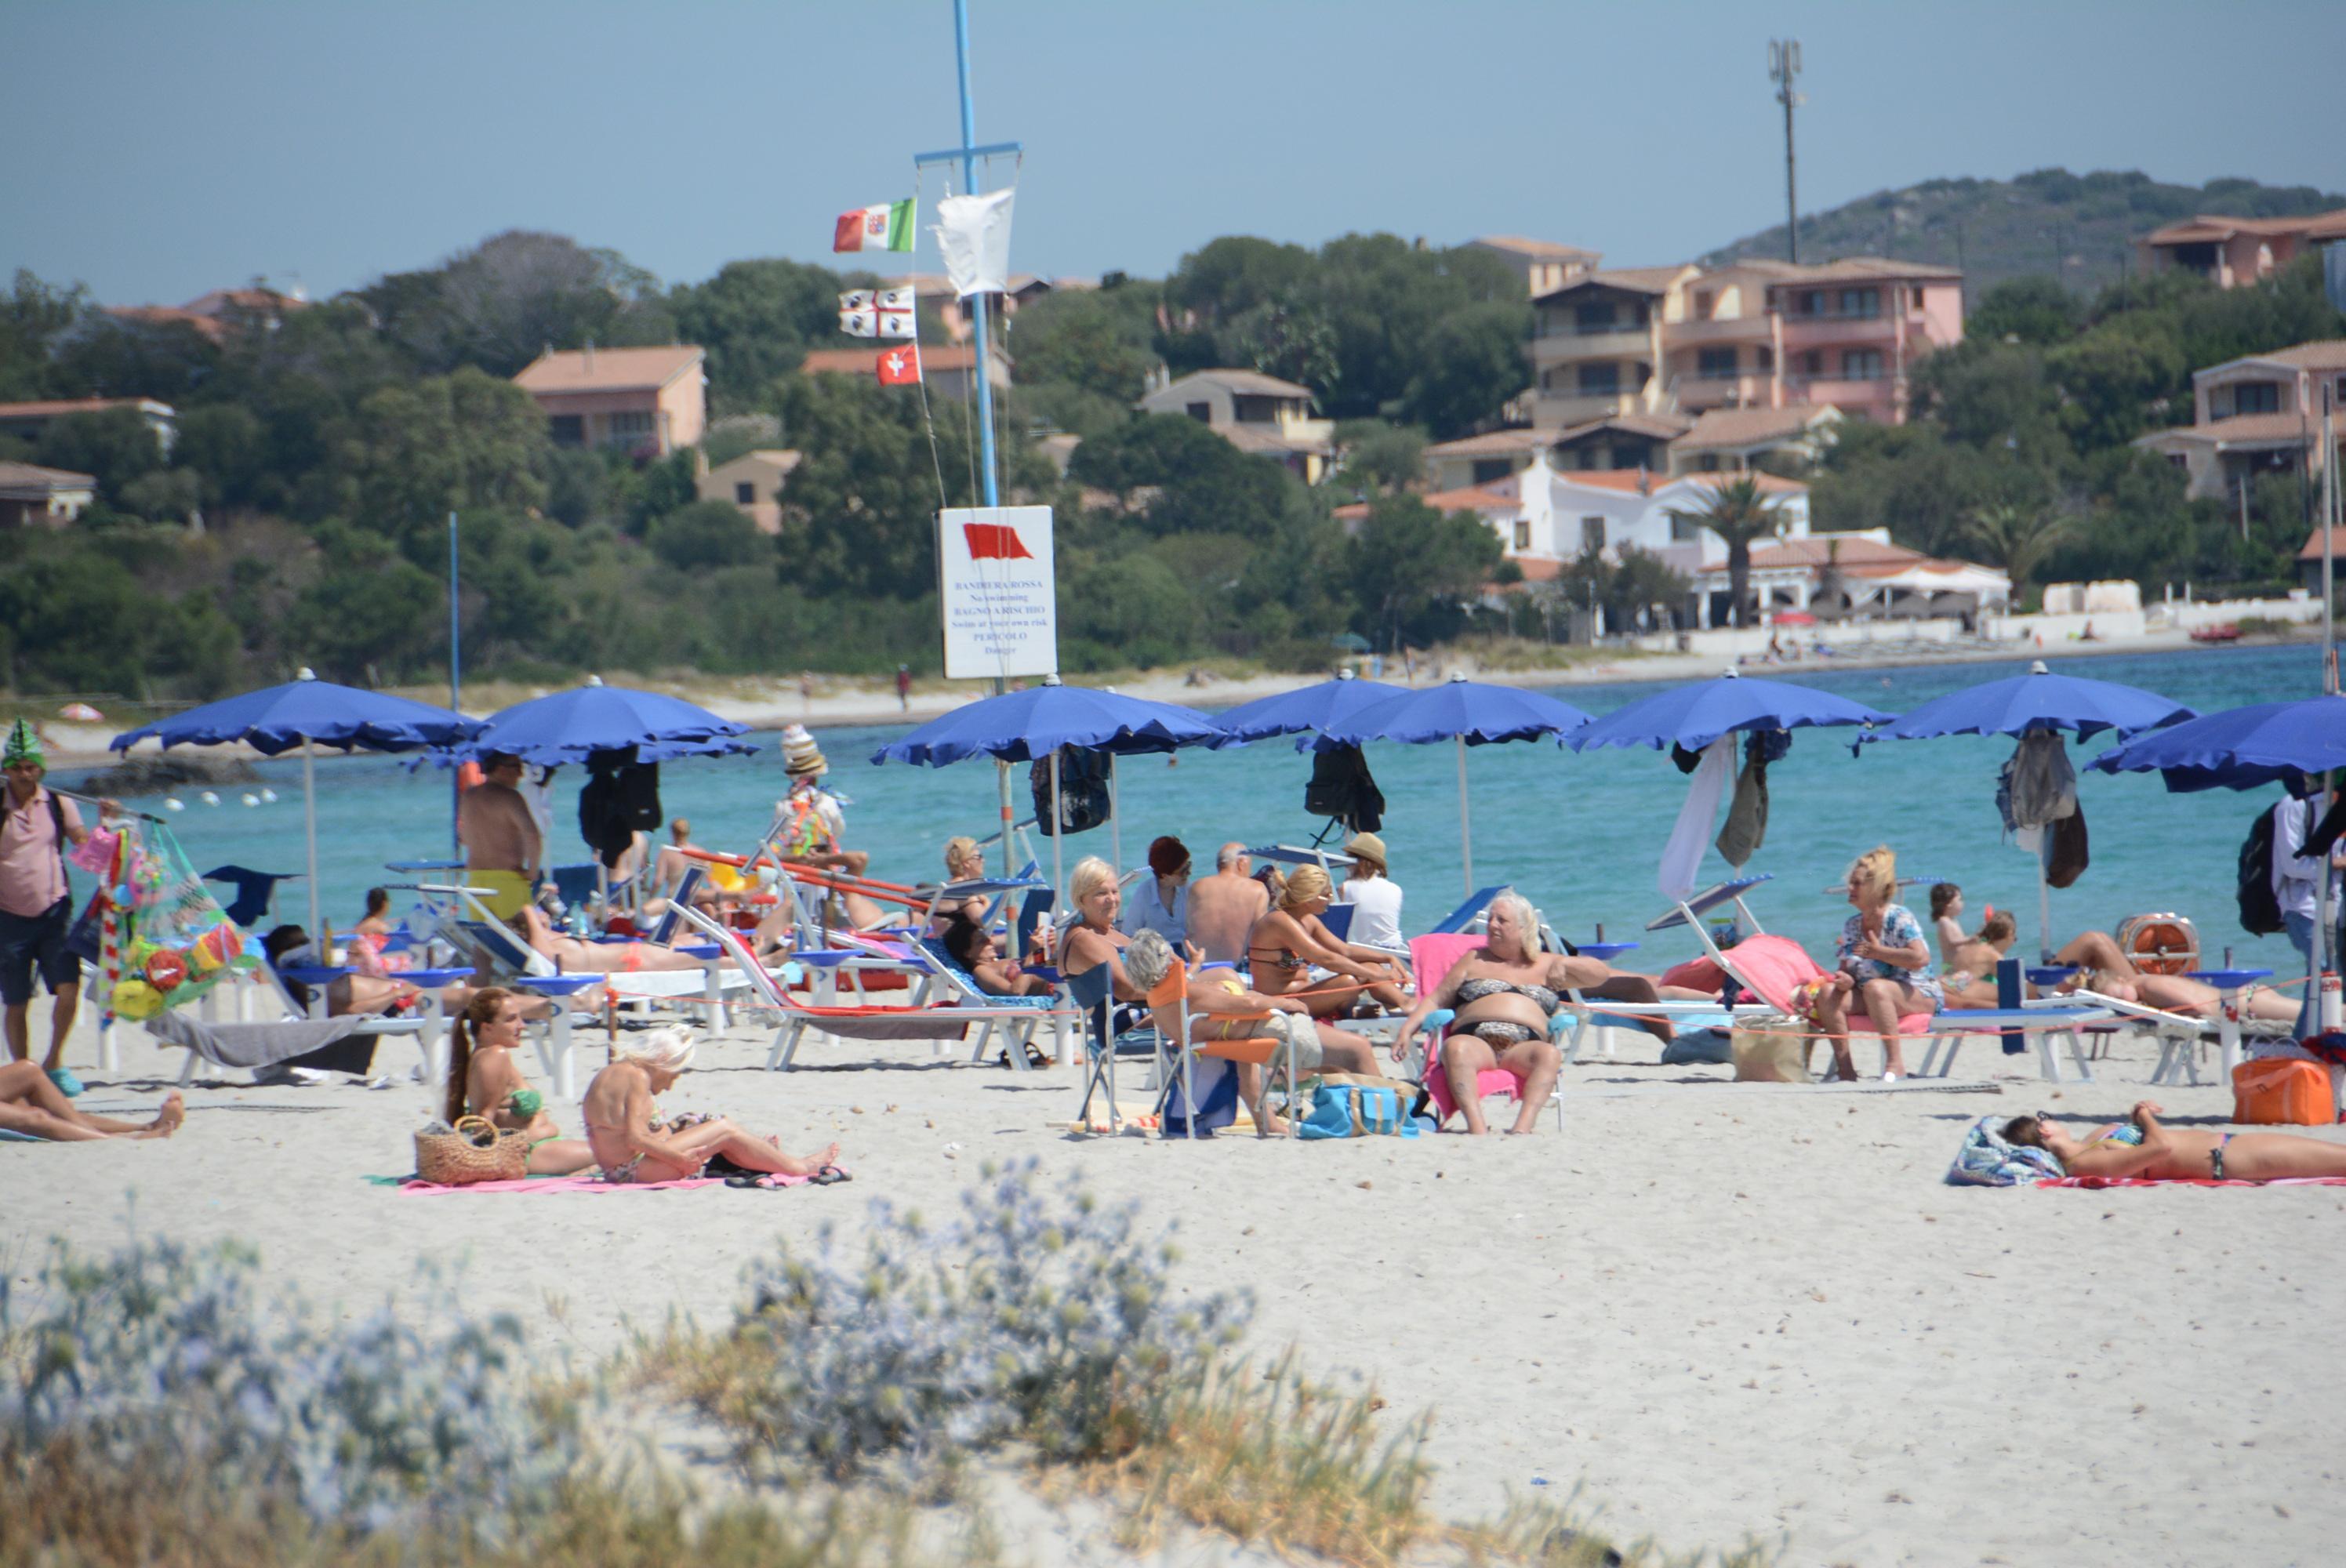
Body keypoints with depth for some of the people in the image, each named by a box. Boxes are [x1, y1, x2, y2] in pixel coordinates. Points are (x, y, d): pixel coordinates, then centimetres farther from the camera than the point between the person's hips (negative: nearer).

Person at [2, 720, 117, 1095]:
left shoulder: (58, 805, 5)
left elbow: (86, 847, 7)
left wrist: (105, 821, -8)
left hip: (54, 911, 1)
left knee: (68, 986, -12)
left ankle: (55, 1062, 8)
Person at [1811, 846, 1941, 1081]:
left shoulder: (1899, 918, -9)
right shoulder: (1851, 925, 11)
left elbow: (1920, 958, -21)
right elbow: (1847, 967, 12)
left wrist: (1877, 952, -17)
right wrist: (1846, 979, -13)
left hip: (1918, 995, -6)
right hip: (1870, 1000, 6)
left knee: (1875, 988, -38)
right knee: (1828, 994, -18)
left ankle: (1895, 1063, -33)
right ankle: (1845, 1069, -21)